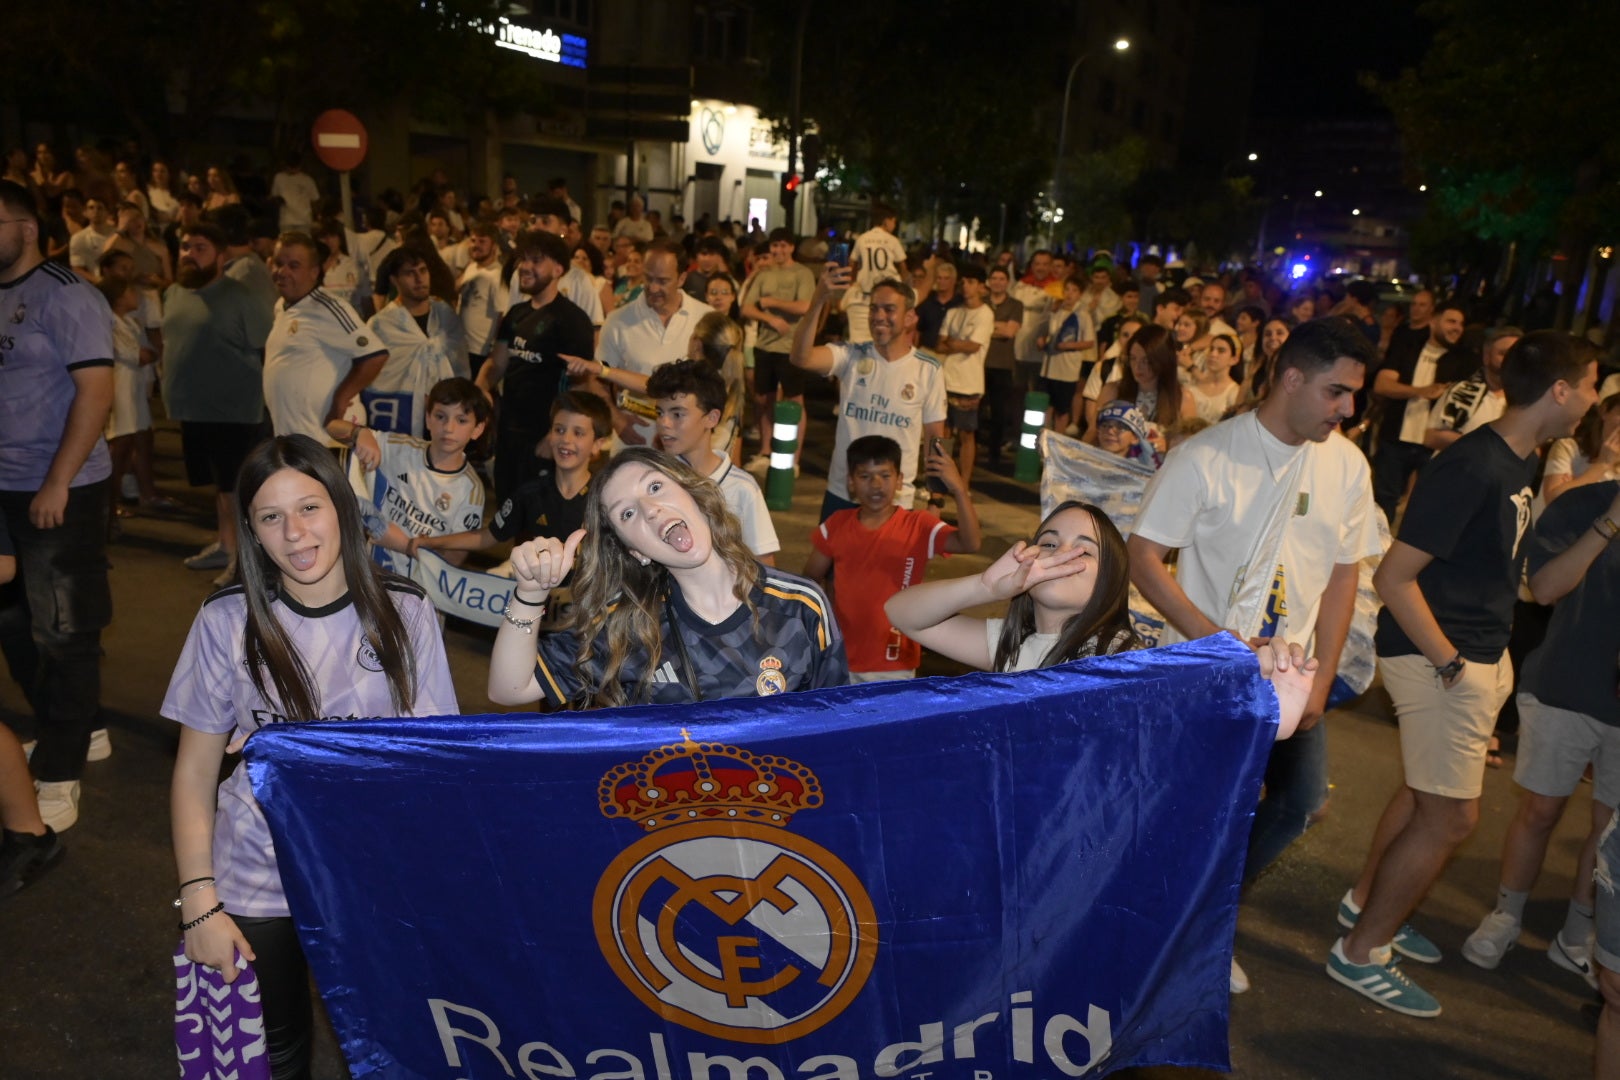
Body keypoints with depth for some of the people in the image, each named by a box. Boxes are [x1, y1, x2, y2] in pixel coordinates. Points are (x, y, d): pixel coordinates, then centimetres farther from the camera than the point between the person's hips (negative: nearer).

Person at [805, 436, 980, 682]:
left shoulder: (918, 526, -12)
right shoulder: (837, 525, -4)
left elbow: (970, 544, -28)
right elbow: (811, 578, 7)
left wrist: (959, 489, -39)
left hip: (892, 664, -3)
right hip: (840, 657, 3)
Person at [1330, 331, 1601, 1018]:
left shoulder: (1522, 463, 7)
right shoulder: (1474, 468, -23)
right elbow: (1393, 577, -24)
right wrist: (1449, 662, -20)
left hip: (1481, 655, 10)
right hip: (1442, 659, -10)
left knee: (1426, 793, 21)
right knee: (1451, 816, -3)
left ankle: (1366, 904, 39)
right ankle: (1360, 952, 11)